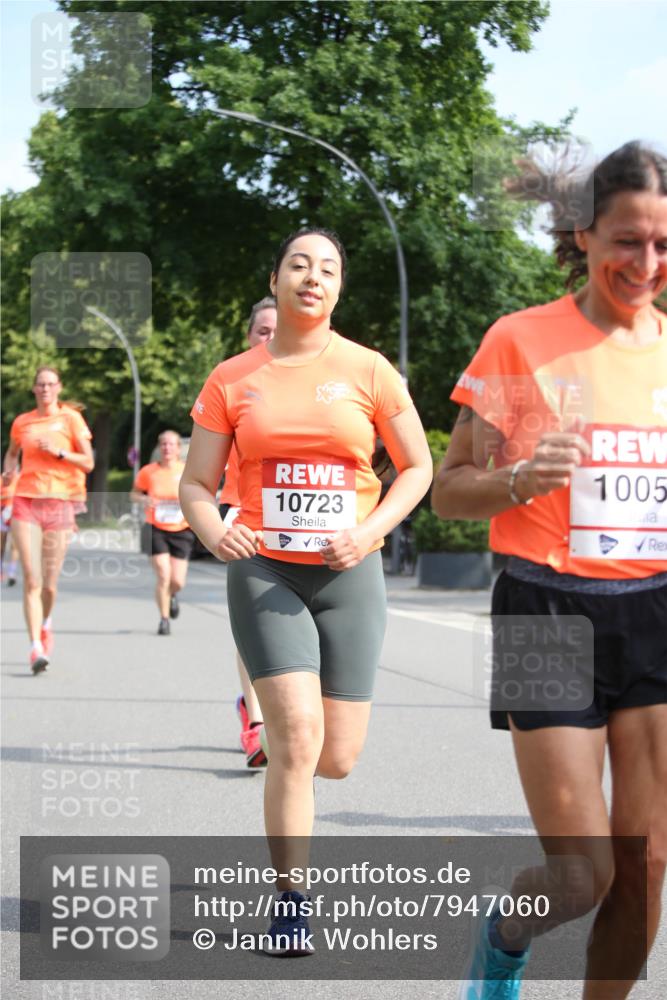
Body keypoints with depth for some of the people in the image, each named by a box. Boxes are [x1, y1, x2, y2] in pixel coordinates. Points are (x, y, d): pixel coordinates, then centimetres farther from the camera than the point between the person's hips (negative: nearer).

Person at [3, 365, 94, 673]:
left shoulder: (71, 418, 2)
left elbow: (88, 463, 0)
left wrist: (58, 451, -14)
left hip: (59, 502, -1)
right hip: (26, 501, 1)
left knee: (49, 584, 4)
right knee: (31, 579, -13)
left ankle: (46, 623, 37)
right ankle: (36, 648, -17)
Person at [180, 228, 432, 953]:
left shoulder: (368, 371, 2)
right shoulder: (232, 380, 3)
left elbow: (418, 468, 7)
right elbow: (195, 485, 6)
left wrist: (369, 532, -9)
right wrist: (213, 531, -17)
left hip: (349, 574, 1)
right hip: (264, 573, -1)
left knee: (337, 757, 0)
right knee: (298, 736, -17)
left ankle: (283, 750, 39)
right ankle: (290, 906, -4)